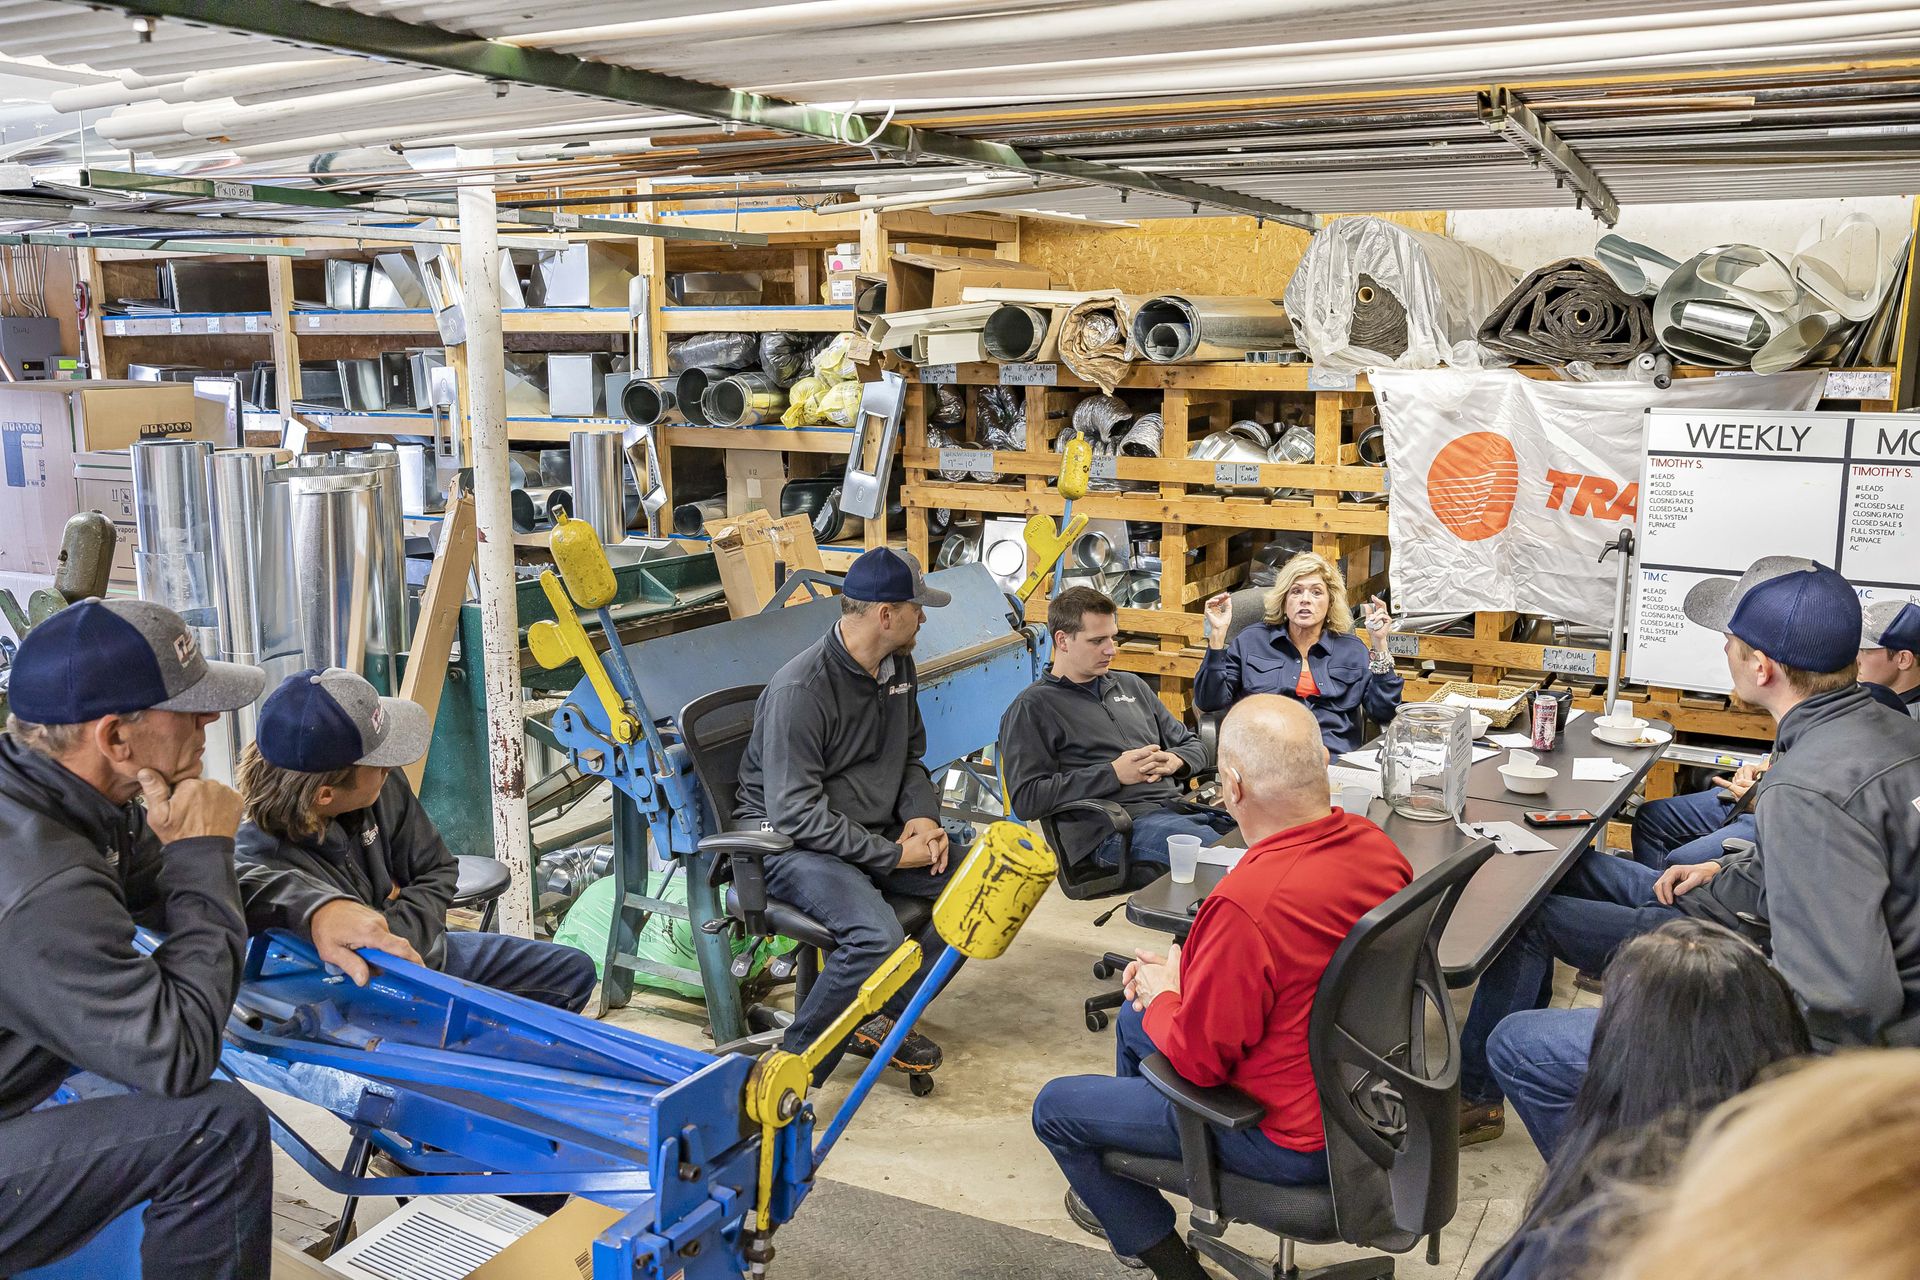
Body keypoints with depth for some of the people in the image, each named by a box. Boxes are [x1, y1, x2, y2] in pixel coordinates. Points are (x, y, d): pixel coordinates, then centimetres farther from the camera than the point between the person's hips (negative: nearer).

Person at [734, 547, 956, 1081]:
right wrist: (892, 855, -21)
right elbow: (795, 813, -23)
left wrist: (921, 815, -2)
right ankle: (794, 1063, -11)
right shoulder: (800, 690, -22)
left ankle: (882, 1017, 2)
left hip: (876, 833, 9)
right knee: (877, 936, -33)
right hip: (791, 840, -9)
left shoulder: (898, 666, 6)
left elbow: (910, 756, 20)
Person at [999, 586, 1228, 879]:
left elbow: (1193, 744, 31)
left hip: (1178, 807, 7)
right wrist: (1114, 774, -9)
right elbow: (1026, 799, -6)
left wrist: (1173, 761, 4)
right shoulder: (1031, 708, 5)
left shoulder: (1131, 686, 26)